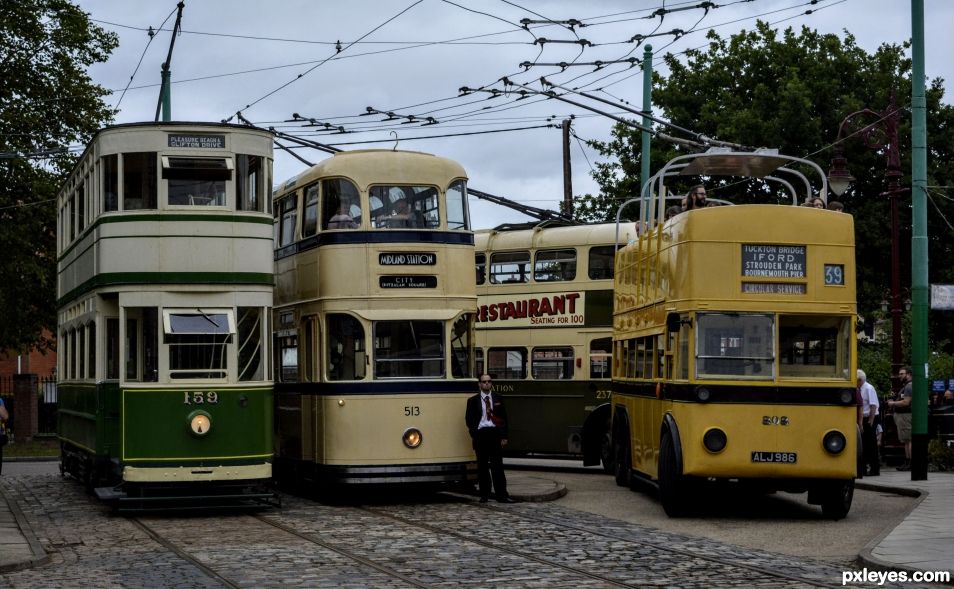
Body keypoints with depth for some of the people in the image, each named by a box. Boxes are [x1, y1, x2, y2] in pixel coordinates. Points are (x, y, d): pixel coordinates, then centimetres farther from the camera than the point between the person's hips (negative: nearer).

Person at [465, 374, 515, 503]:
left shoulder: (498, 399, 10)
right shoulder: (473, 400, 6)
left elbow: (503, 418, 9)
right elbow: (469, 419, 4)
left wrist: (504, 436, 2)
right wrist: (474, 435, -6)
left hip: (495, 434, 0)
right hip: (480, 434, 0)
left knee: (497, 466, -2)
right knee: (482, 466, 3)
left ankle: (501, 495, -3)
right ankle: (484, 495, 10)